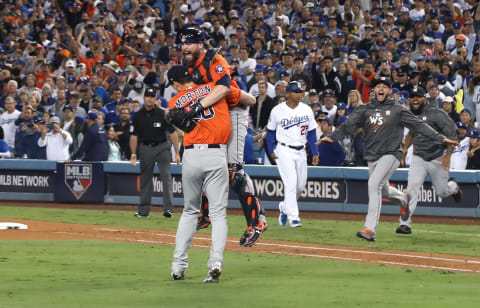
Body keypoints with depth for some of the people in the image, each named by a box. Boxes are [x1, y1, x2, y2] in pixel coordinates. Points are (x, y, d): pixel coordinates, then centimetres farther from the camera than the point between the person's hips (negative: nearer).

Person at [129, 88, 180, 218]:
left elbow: (173, 133, -4)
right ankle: (144, 209, 16)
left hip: (162, 147, -3)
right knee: (145, 178, 8)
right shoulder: (138, 116, 4)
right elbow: (134, 135, 10)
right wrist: (133, 153, 2)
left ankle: (168, 208, -16)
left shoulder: (162, 114, -5)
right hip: (145, 148, 3)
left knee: (166, 176, -13)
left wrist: (177, 153, -8)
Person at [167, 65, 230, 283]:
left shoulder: (175, 103, 10)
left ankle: (178, 266, 11)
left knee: (189, 211, 16)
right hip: (217, 155, -1)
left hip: (191, 156, 1)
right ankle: (216, 263, -18)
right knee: (218, 213, 0)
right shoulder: (215, 87, 10)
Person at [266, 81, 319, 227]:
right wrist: (271, 151, -4)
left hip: (301, 152, 4)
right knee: (291, 183, -14)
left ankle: (284, 207, 32)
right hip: (284, 151, -4)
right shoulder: (278, 110, -4)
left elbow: (311, 133, 8)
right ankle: (293, 217, -12)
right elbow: (270, 131, 4)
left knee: (301, 185, 7)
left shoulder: (307, 110, 5)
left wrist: (315, 152, 1)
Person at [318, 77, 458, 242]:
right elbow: (349, 126, -1)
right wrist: (332, 137, -18)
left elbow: (419, 125, -2)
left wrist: (441, 138, -10)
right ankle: (403, 199, 53)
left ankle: (370, 229, -25)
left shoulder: (398, 110, 1)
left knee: (374, 185, -22)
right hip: (372, 157, 5)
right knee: (383, 189, 17)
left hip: (390, 155, -5)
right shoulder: (364, 109, 9)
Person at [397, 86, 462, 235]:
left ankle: (453, 187, 47)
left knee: (441, 192, 9)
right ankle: (405, 223, -18)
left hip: (437, 159, -4)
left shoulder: (436, 114, -16)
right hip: (418, 158, 4)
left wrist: (447, 156, -24)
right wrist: (405, 148, 13)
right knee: (412, 188, -14)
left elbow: (452, 134, -17)